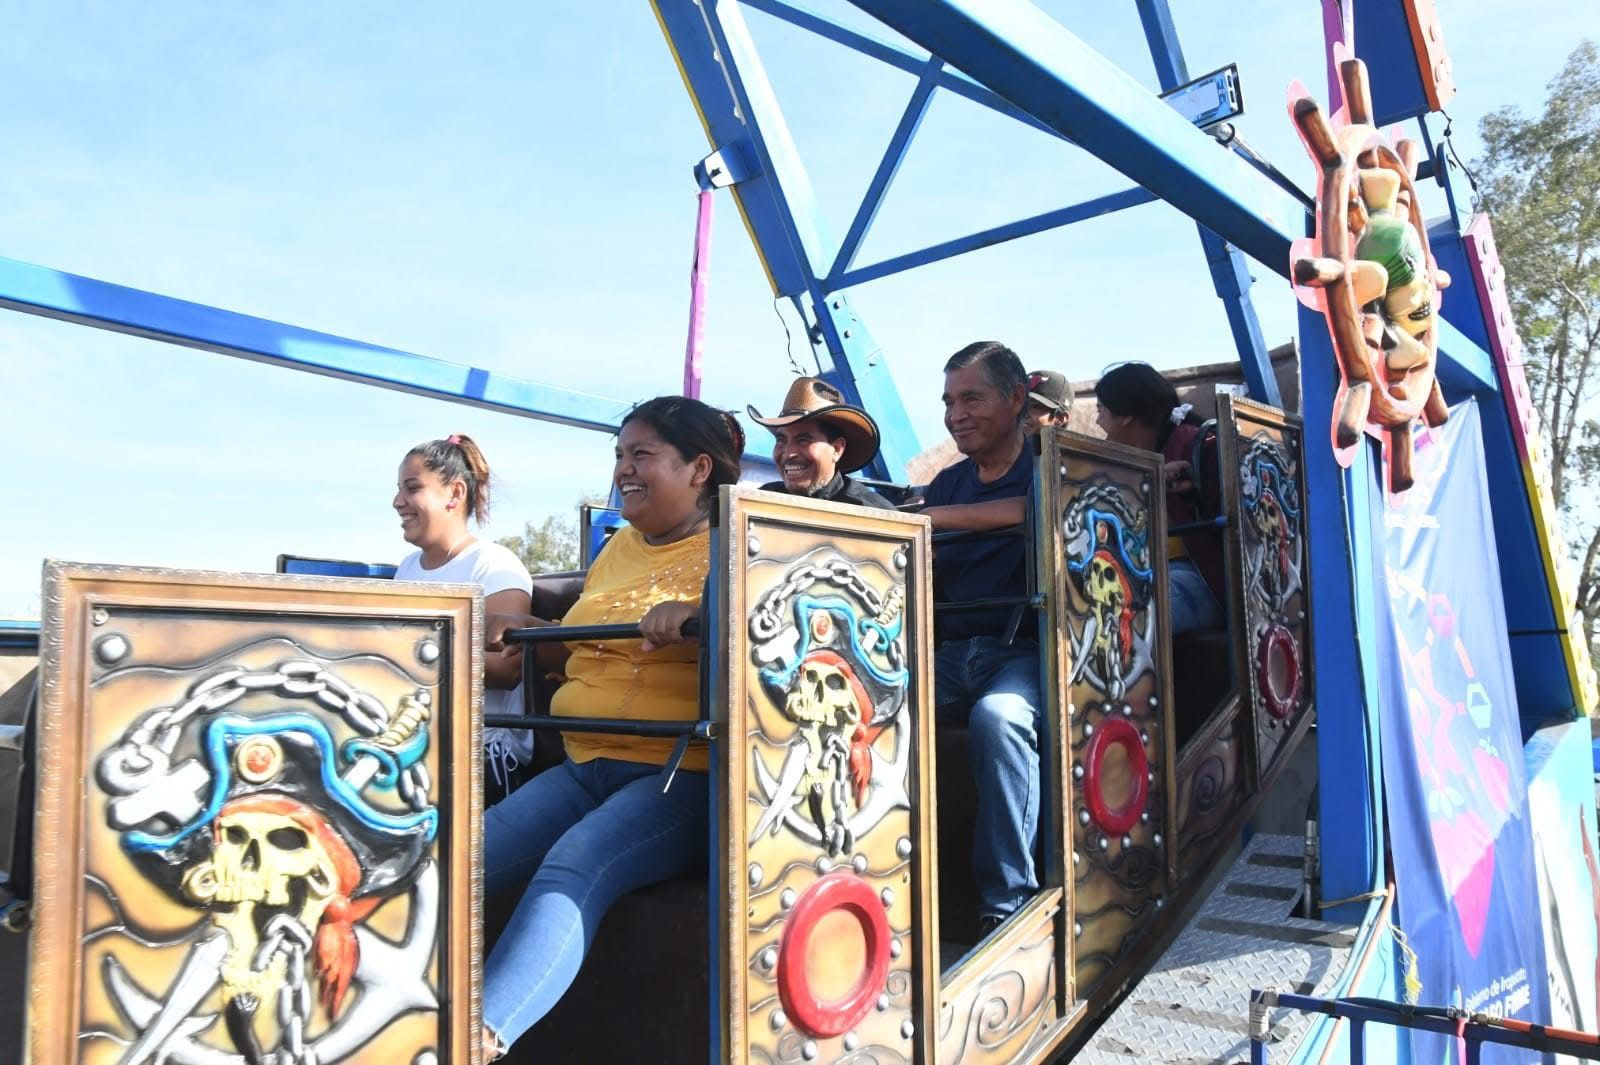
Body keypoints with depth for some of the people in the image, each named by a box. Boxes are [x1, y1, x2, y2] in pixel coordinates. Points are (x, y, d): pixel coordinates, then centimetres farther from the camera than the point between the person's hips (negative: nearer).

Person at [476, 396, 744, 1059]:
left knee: (574, 865, -33)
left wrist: (698, 614, -33)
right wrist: (525, 630, 14)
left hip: (681, 774, -7)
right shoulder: (619, 547, 21)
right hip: (582, 767, 7)